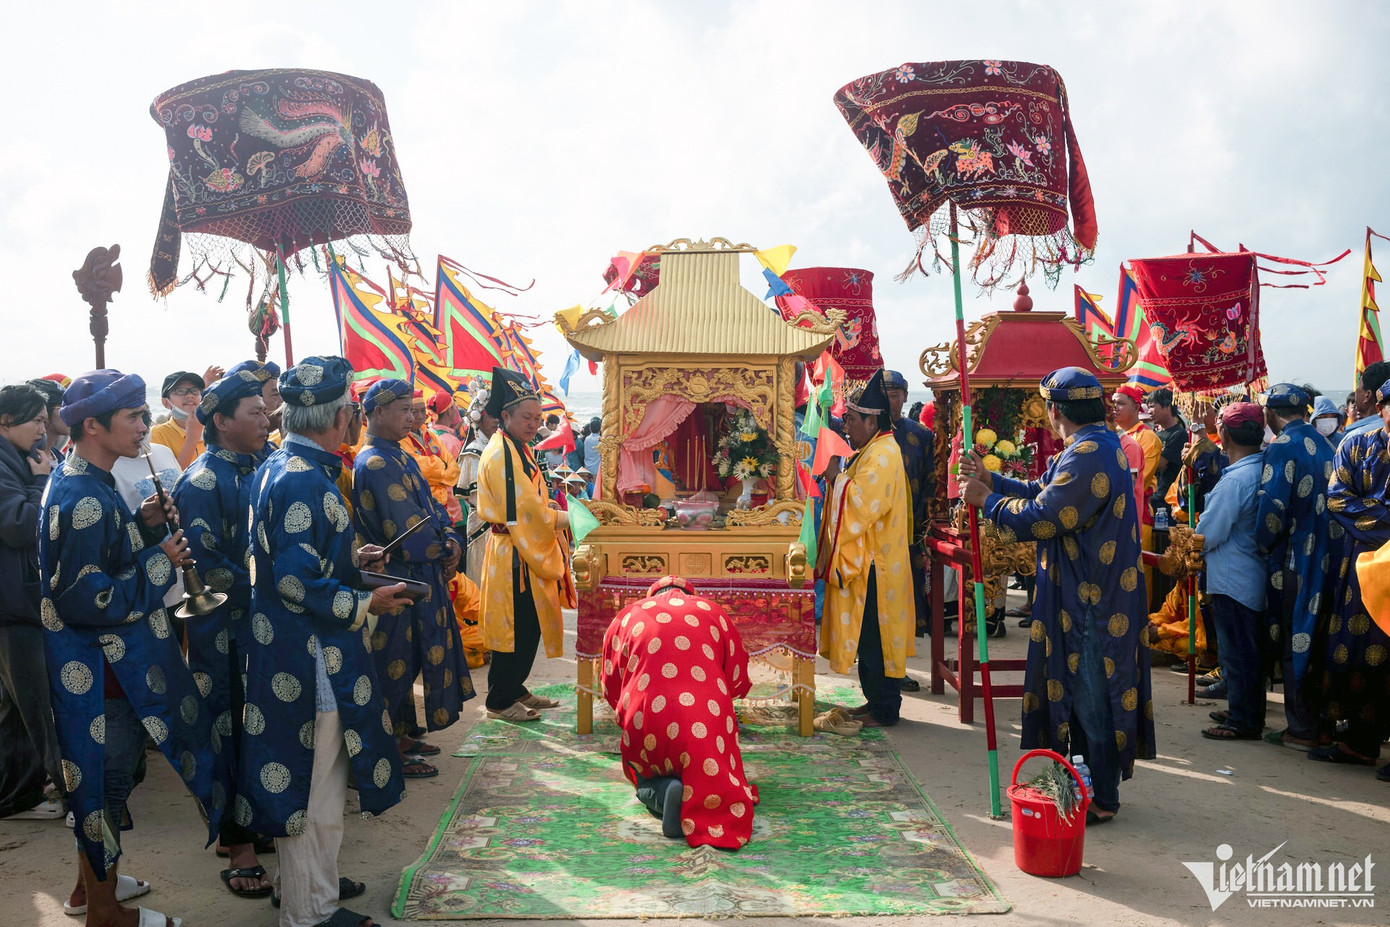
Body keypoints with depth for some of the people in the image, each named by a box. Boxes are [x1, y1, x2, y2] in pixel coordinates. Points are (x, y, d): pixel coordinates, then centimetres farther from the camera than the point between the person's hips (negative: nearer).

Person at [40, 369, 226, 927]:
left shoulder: (82, 484, 8)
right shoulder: (82, 499, -25)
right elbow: (86, 599, -27)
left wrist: (143, 525, 4)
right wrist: (160, 562, -20)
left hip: (104, 666, 10)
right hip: (103, 675, -10)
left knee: (100, 777, 23)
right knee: (105, 781, 5)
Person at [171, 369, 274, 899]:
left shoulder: (256, 468, 11)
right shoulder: (203, 480, -13)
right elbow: (204, 564, -20)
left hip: (264, 624, 7)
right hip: (224, 630, -7)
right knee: (230, 731, 2)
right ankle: (239, 847, 12)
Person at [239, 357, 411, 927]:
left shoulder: (275, 468, 8)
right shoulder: (305, 481, -24)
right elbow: (298, 582, -27)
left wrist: (351, 560, 17)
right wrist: (367, 604, -16)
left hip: (287, 649, 10)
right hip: (310, 659, -10)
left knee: (310, 777, 23)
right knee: (314, 784, 5)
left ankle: (307, 880, 39)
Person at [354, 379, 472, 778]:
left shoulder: (400, 457, 12)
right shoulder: (376, 464, -19)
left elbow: (431, 506, 11)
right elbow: (409, 534, -23)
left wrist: (452, 540, -7)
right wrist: (444, 551, -7)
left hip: (420, 577, 9)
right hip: (398, 579, -9)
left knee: (407, 661, 18)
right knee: (395, 663, 1)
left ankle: (402, 735, 30)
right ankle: (391, 752, 12)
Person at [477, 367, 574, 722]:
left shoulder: (517, 448, 15)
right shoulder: (501, 454, -17)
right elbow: (526, 511, -21)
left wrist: (559, 511, 7)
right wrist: (572, 519, -17)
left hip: (527, 551, 10)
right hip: (513, 556, -10)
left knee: (529, 627, 16)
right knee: (517, 628, -3)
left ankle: (515, 690, 28)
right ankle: (500, 701, 9)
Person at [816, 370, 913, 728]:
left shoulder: (882, 456, -18)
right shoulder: (873, 451, 15)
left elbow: (860, 506, -25)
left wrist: (838, 478, -14)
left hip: (874, 568, -11)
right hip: (865, 563, 11)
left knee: (875, 638, -3)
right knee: (867, 637, 16)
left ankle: (885, 710, 6)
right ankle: (875, 700, 25)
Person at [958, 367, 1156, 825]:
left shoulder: (1089, 455, -23)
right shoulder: (1097, 445, 11)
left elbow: (1040, 517, -22)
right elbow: (1043, 491, 16)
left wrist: (986, 500, -9)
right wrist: (991, 480, 15)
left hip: (1092, 602, -11)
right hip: (1088, 595, 11)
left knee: (1091, 697, 0)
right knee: (1084, 693, 18)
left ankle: (1101, 800, 12)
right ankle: (1086, 785, 29)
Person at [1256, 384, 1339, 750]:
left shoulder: (1282, 447, -12)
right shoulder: (1322, 442, 11)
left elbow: (1273, 506, -19)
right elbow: (1330, 496, 15)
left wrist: (1262, 545, -6)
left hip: (1295, 558, -7)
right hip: (1326, 555, 7)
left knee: (1294, 642, 0)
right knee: (1315, 637, 15)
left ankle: (1302, 729, 5)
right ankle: (1322, 718, 22)